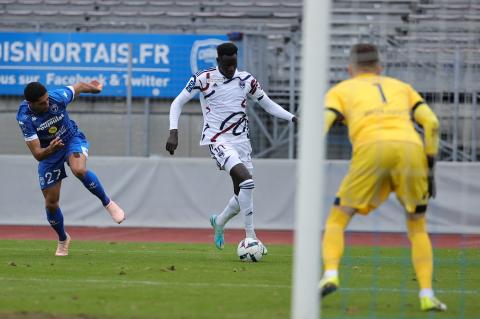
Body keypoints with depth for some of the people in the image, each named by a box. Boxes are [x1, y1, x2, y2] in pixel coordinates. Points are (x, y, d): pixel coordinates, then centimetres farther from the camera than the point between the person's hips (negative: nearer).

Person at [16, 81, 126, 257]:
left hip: (72, 139, -1)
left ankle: (107, 203, -12)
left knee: (79, 170, -36)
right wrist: (50, 149, -51)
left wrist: (95, 88, 19)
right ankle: (62, 239, 31)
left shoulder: (58, 97, -27)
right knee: (51, 203, 3)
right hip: (48, 152, 1)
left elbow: (79, 87, -2)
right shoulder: (25, 118, -28)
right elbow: (38, 154, -28)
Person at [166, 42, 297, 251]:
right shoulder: (204, 79, -6)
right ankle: (250, 236, -21)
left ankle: (219, 222, 37)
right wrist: (173, 132, -12)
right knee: (246, 180, -26)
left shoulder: (246, 80, 5)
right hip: (218, 140, -5)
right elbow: (178, 103, 0)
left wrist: (292, 118, 2)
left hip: (241, 140, 5)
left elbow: (267, 104, 16)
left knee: (242, 194, 5)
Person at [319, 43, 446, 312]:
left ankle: (330, 274, -12)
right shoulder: (401, 87, 33)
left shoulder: (340, 90, 26)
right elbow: (431, 123, 19)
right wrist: (430, 169, 22)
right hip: (411, 148, 2)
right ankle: (427, 295, 4)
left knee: (338, 219, 13)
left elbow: (320, 126, 8)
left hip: (371, 149, -2)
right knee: (418, 226, 19)